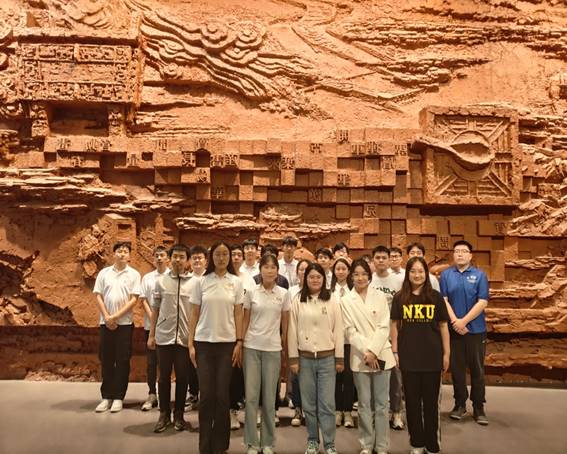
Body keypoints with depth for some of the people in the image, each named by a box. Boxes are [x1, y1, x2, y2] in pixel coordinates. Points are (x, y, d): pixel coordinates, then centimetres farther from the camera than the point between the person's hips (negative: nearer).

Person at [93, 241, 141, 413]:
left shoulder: (134, 274, 0)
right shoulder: (104, 273, 7)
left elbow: (134, 299, -6)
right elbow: (98, 296, 4)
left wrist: (116, 316, -12)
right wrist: (107, 317, -8)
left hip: (124, 323, -2)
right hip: (106, 322, 2)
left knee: (122, 361, 2)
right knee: (106, 360, 7)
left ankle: (118, 397, 11)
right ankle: (106, 396, 16)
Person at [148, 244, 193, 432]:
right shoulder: (160, 281, 4)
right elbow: (155, 309, 8)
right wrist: (151, 335, 5)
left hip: (185, 337, -1)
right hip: (164, 336, 1)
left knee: (182, 377, 7)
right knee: (164, 376, 8)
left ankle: (179, 415, 21)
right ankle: (164, 414, 21)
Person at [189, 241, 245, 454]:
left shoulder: (236, 282, 1)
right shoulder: (201, 282, 1)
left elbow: (238, 315, 3)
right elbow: (194, 315, 3)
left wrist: (239, 342, -3)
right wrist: (190, 343, -1)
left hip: (227, 343, 0)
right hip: (204, 343, 0)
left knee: (222, 394, 3)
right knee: (206, 394, 2)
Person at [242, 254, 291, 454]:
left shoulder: (283, 294, 1)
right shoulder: (251, 292, -1)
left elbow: (285, 323, 6)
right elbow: (245, 321, 4)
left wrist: (285, 345, 5)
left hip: (273, 349, 0)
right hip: (252, 347, 0)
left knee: (269, 397, 7)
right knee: (251, 396, 1)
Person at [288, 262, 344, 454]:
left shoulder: (332, 300, 0)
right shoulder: (298, 300, 1)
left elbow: (338, 330, 1)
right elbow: (292, 330, 2)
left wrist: (340, 358, -1)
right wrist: (293, 358, -1)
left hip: (327, 357, -1)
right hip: (305, 357, 1)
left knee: (327, 403, 0)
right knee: (309, 403, 10)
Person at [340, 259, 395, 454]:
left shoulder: (380, 296, 3)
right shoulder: (346, 301, 2)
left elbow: (384, 327, -3)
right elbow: (350, 331, -2)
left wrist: (373, 351, -12)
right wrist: (365, 352, -12)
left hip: (381, 355, 0)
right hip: (360, 357, 0)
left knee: (381, 404, 6)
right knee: (364, 404, 7)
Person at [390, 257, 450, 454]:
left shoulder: (435, 297, 0)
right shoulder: (400, 297, 1)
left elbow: (443, 326, 4)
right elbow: (395, 325, 4)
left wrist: (446, 353, 3)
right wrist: (394, 352, 1)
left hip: (432, 356, 0)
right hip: (408, 357, 1)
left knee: (431, 401, 9)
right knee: (412, 401, 9)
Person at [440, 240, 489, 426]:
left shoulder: (479, 275, 0)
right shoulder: (446, 275, 4)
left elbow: (483, 302, -7)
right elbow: (443, 300, -2)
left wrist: (464, 321, -13)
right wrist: (455, 321, -13)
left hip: (476, 329, -1)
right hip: (453, 329, 1)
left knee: (477, 369, 5)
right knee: (457, 368, 9)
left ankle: (479, 408, 15)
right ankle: (460, 404, 22)